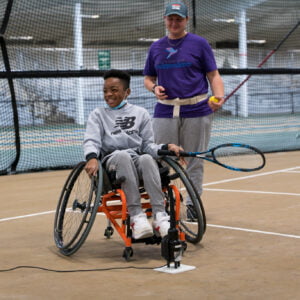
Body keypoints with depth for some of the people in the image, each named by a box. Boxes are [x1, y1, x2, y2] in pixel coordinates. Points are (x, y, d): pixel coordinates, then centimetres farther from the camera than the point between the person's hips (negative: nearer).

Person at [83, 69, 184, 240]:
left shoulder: (140, 113, 19)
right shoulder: (98, 115, 18)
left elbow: (148, 144, 15)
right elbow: (91, 141, 1)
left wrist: (166, 148, -6)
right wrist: (92, 158, -22)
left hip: (138, 160, 1)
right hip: (112, 161, -1)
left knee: (147, 158, -35)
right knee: (124, 155, -36)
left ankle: (160, 216, -39)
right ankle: (136, 215, -39)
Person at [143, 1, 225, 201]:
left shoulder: (199, 43, 4)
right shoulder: (156, 47, 13)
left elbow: (214, 76, 2)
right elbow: (148, 78, 19)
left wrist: (219, 97, -17)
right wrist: (154, 88, -4)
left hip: (196, 111, -2)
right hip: (165, 111, 2)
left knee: (195, 162, 4)